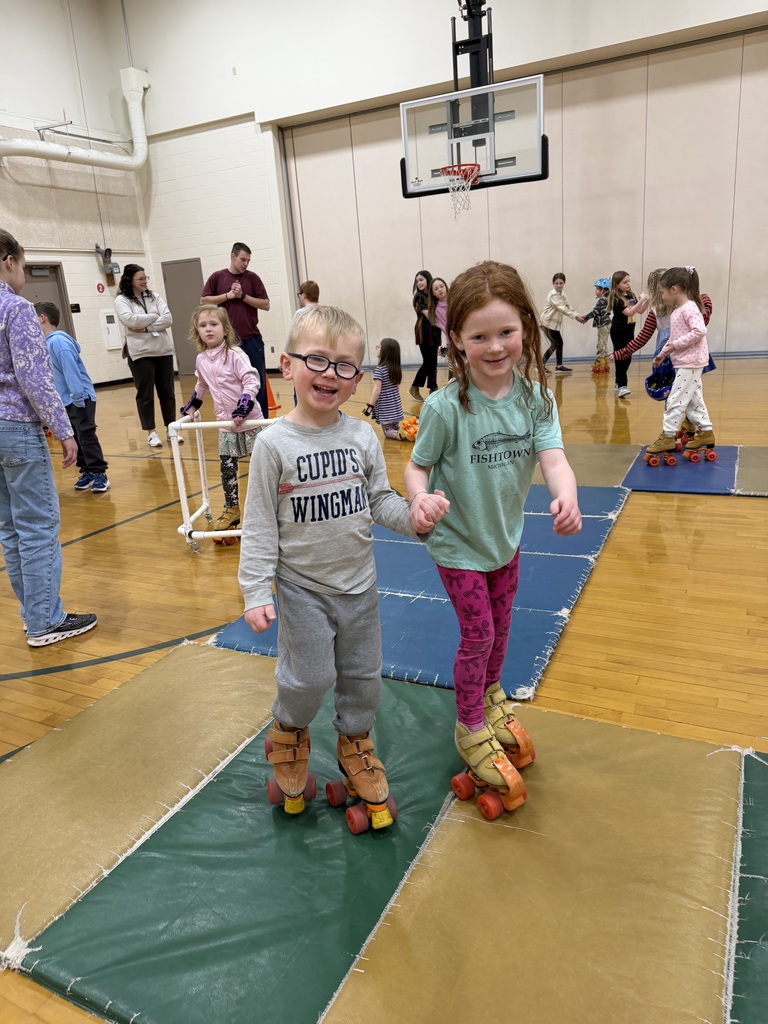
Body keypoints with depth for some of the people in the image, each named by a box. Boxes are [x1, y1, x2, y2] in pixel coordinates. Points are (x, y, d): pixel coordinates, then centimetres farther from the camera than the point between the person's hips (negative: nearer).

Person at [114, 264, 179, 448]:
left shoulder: (155, 297, 9)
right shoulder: (121, 301, -1)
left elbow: (168, 319, -3)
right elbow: (130, 320, -18)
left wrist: (146, 328, -14)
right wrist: (154, 317, -8)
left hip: (163, 350, 4)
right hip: (140, 353, -4)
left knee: (167, 391, 7)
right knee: (145, 393, 1)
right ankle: (151, 432, 8)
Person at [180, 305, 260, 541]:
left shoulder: (235, 354, -13)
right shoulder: (201, 360, 6)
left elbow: (252, 381, -20)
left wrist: (243, 408, -30)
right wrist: (191, 406, 22)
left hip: (248, 419, -5)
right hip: (225, 423, 5)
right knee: (227, 467, 7)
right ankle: (231, 510, 19)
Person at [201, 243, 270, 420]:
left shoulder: (252, 278, 5)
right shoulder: (217, 277, 5)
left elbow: (265, 305, 0)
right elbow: (204, 301, 1)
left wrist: (243, 296, -11)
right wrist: (228, 295, -8)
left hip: (252, 338, 0)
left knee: (259, 380, 2)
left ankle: (263, 419, 11)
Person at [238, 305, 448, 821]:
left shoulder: (362, 435, -5)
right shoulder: (275, 443, -14)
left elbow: (380, 500, 3)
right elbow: (260, 523, -10)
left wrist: (413, 515, -18)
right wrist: (257, 592, -12)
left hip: (359, 584, 4)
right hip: (302, 587, -3)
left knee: (364, 676, 16)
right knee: (311, 677, 1)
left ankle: (356, 743, 43)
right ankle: (289, 732, 34)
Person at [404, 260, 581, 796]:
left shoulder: (535, 397, -12)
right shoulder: (446, 407, -23)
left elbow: (553, 456, -22)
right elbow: (418, 465, -14)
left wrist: (567, 495, -43)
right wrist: (420, 496, -36)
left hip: (506, 535, 5)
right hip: (458, 542, -5)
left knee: (500, 625, 23)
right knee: (477, 634, 4)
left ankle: (491, 691, 52)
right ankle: (471, 728, 28)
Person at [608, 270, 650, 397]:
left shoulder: (631, 296, 6)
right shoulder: (616, 299, -16)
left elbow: (640, 311, 13)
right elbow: (629, 312, -25)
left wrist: (647, 301, -3)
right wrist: (641, 300, -28)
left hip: (629, 332, 7)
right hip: (618, 333, -7)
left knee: (627, 359, 11)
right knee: (621, 359, -10)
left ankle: (618, 383, 24)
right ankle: (621, 386, -13)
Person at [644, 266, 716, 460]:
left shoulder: (689, 308, -16)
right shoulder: (677, 311, 14)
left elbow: (699, 331, -26)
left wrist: (676, 345, -23)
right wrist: (662, 354, 16)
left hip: (690, 363, -10)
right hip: (684, 363, 10)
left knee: (675, 400, -7)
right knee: (693, 399, 14)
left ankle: (668, 436, -2)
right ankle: (705, 432, 22)